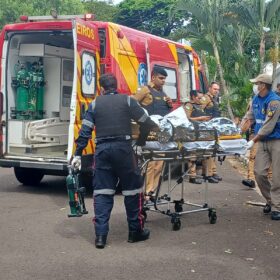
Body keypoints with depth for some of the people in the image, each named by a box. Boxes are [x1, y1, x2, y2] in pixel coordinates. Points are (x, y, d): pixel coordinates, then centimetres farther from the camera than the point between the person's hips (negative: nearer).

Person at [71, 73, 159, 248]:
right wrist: (156, 127, 30)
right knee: (133, 189, 10)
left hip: (102, 149, 2)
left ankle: (101, 235, 1)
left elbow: (85, 131, 4)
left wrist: (78, 155, 6)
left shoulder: (95, 104, 11)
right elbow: (145, 121, 8)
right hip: (123, 148, -2)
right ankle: (135, 231, 17)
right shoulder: (127, 101, 5)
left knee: (102, 192, 6)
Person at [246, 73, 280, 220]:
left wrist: (253, 141, -20)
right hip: (262, 141, 7)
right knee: (259, 173, 1)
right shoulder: (255, 100, 6)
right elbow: (250, 117, 17)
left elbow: (268, 126, -21)